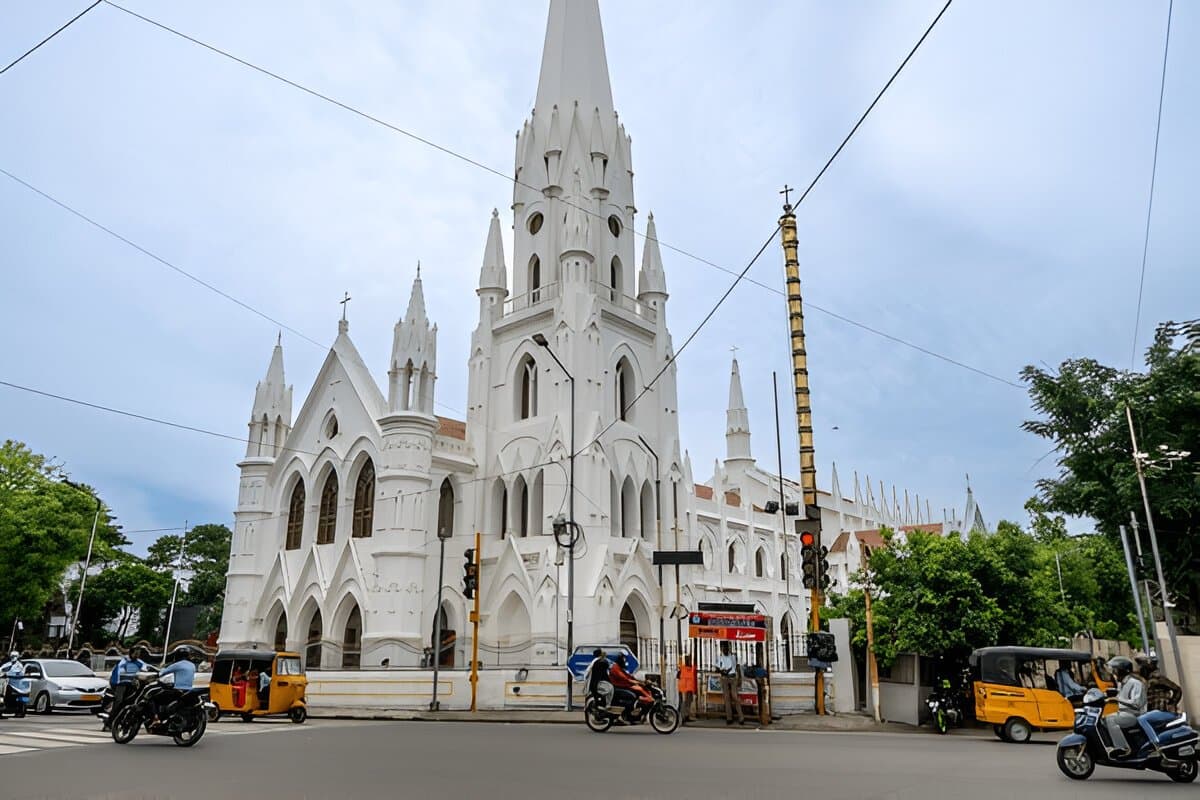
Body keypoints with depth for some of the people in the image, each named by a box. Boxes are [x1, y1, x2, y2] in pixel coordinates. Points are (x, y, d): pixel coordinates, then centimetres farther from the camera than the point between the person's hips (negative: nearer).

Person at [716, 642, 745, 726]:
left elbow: (737, 668, 7)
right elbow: (717, 670, 6)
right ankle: (729, 718, 3)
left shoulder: (733, 656, 4)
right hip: (724, 679, 1)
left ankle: (741, 718, -7)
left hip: (733, 678, -1)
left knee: (735, 697, -8)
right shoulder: (719, 657, 4)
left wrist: (739, 680, 0)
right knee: (726, 698, 0)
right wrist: (722, 671, -15)